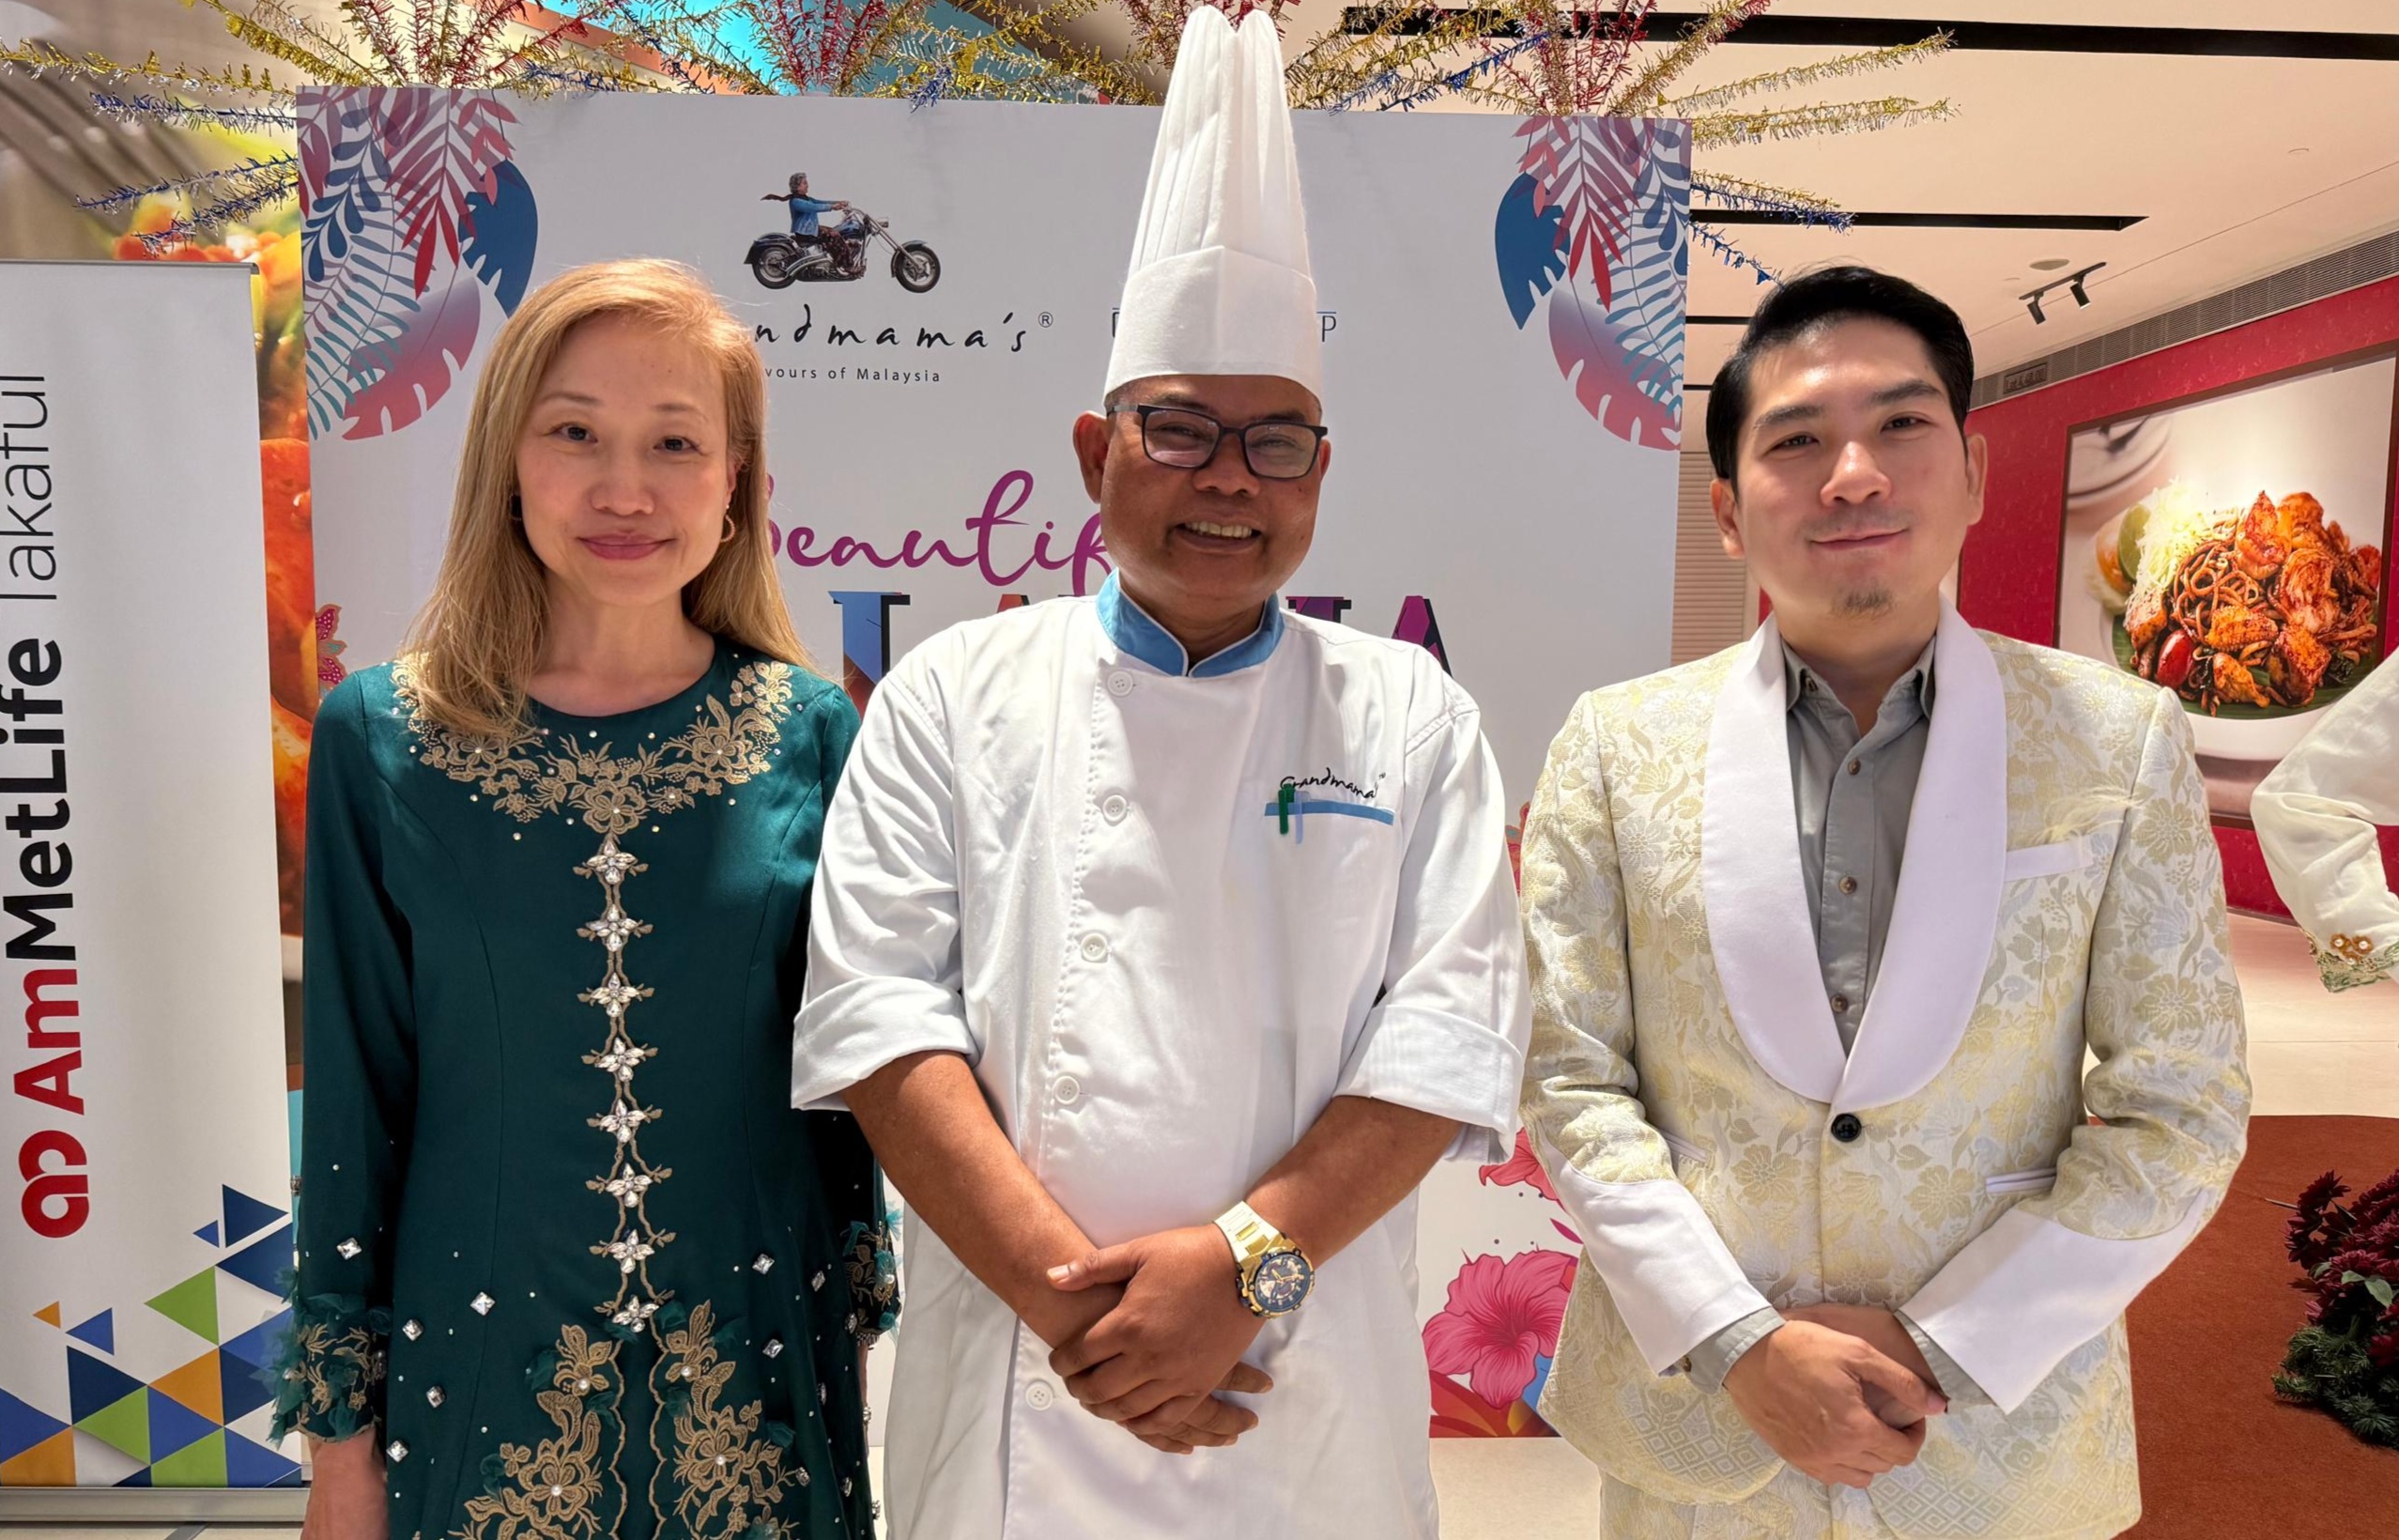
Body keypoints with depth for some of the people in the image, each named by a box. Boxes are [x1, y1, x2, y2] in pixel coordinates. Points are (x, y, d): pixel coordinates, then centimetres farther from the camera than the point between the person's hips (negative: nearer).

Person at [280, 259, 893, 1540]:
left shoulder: (811, 732, -7)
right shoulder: (379, 739, -8)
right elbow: (354, 1102, -2)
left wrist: (857, 1316, 7)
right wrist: (340, 1433, 2)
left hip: (753, 1380, 1)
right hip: (483, 1379, 0)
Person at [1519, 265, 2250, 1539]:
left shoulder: (2123, 743, -6)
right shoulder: (1619, 744, -6)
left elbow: (2181, 1113, -4)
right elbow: (1569, 1077, -5)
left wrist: (1935, 1344, -10)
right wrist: (1738, 1343, -13)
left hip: (1999, 1425, 0)